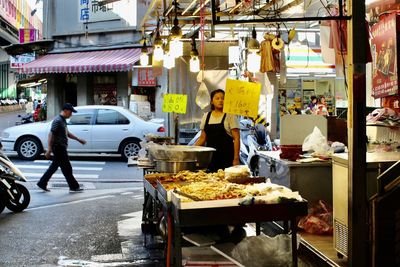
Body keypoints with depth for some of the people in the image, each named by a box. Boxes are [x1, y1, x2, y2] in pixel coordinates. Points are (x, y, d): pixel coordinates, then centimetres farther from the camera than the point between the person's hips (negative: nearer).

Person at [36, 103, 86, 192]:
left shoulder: (63, 120, 14)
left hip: (61, 148, 10)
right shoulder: (58, 121, -17)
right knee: (67, 168, -1)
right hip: (58, 148, -10)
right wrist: (49, 149, -24)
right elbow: (51, 135, -21)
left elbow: (67, 133, 26)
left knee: (54, 167, 14)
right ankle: (74, 187, 7)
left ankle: (42, 184, 19)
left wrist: (78, 139, 25)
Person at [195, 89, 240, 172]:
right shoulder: (206, 116, 11)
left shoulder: (230, 116, -2)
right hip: (210, 157, 4)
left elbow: (236, 139, -6)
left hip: (226, 158, -4)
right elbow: (202, 138, 16)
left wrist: (236, 159, -13)